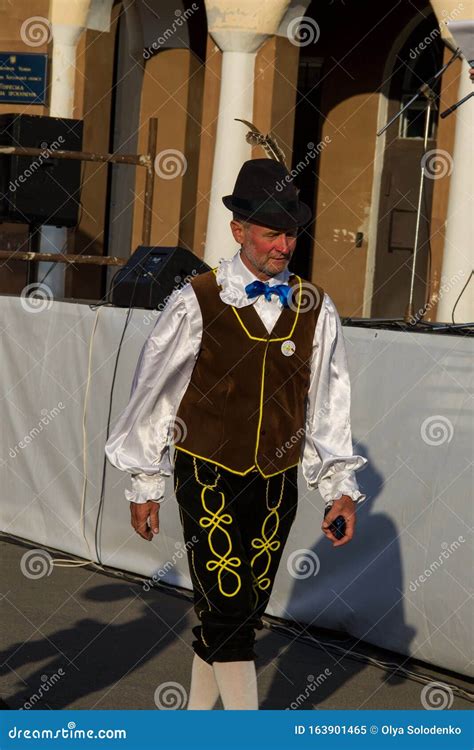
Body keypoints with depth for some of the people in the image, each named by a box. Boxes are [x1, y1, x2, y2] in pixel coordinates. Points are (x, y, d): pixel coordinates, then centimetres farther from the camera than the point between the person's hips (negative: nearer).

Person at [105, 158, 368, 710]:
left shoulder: (315, 309, 1)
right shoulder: (195, 303, -9)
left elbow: (328, 403, 7)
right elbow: (152, 394, 0)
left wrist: (340, 486, 4)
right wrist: (145, 484, 5)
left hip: (276, 484, 4)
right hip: (208, 479, -3)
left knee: (244, 613, 11)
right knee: (226, 609, -8)